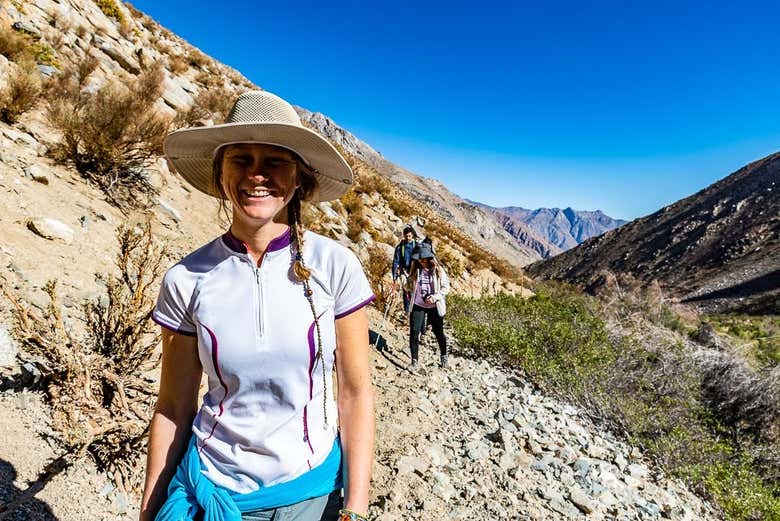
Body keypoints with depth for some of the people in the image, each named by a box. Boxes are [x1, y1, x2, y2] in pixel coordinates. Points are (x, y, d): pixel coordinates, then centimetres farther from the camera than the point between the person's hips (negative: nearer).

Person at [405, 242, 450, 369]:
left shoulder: (438, 270, -8)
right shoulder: (415, 270, 2)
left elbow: (446, 287, -7)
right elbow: (409, 286, 17)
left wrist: (435, 297, -18)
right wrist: (407, 284, -3)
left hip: (434, 307, -2)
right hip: (418, 305, 2)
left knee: (438, 332, 11)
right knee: (414, 332, -7)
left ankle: (443, 356, 36)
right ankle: (414, 361, 7)